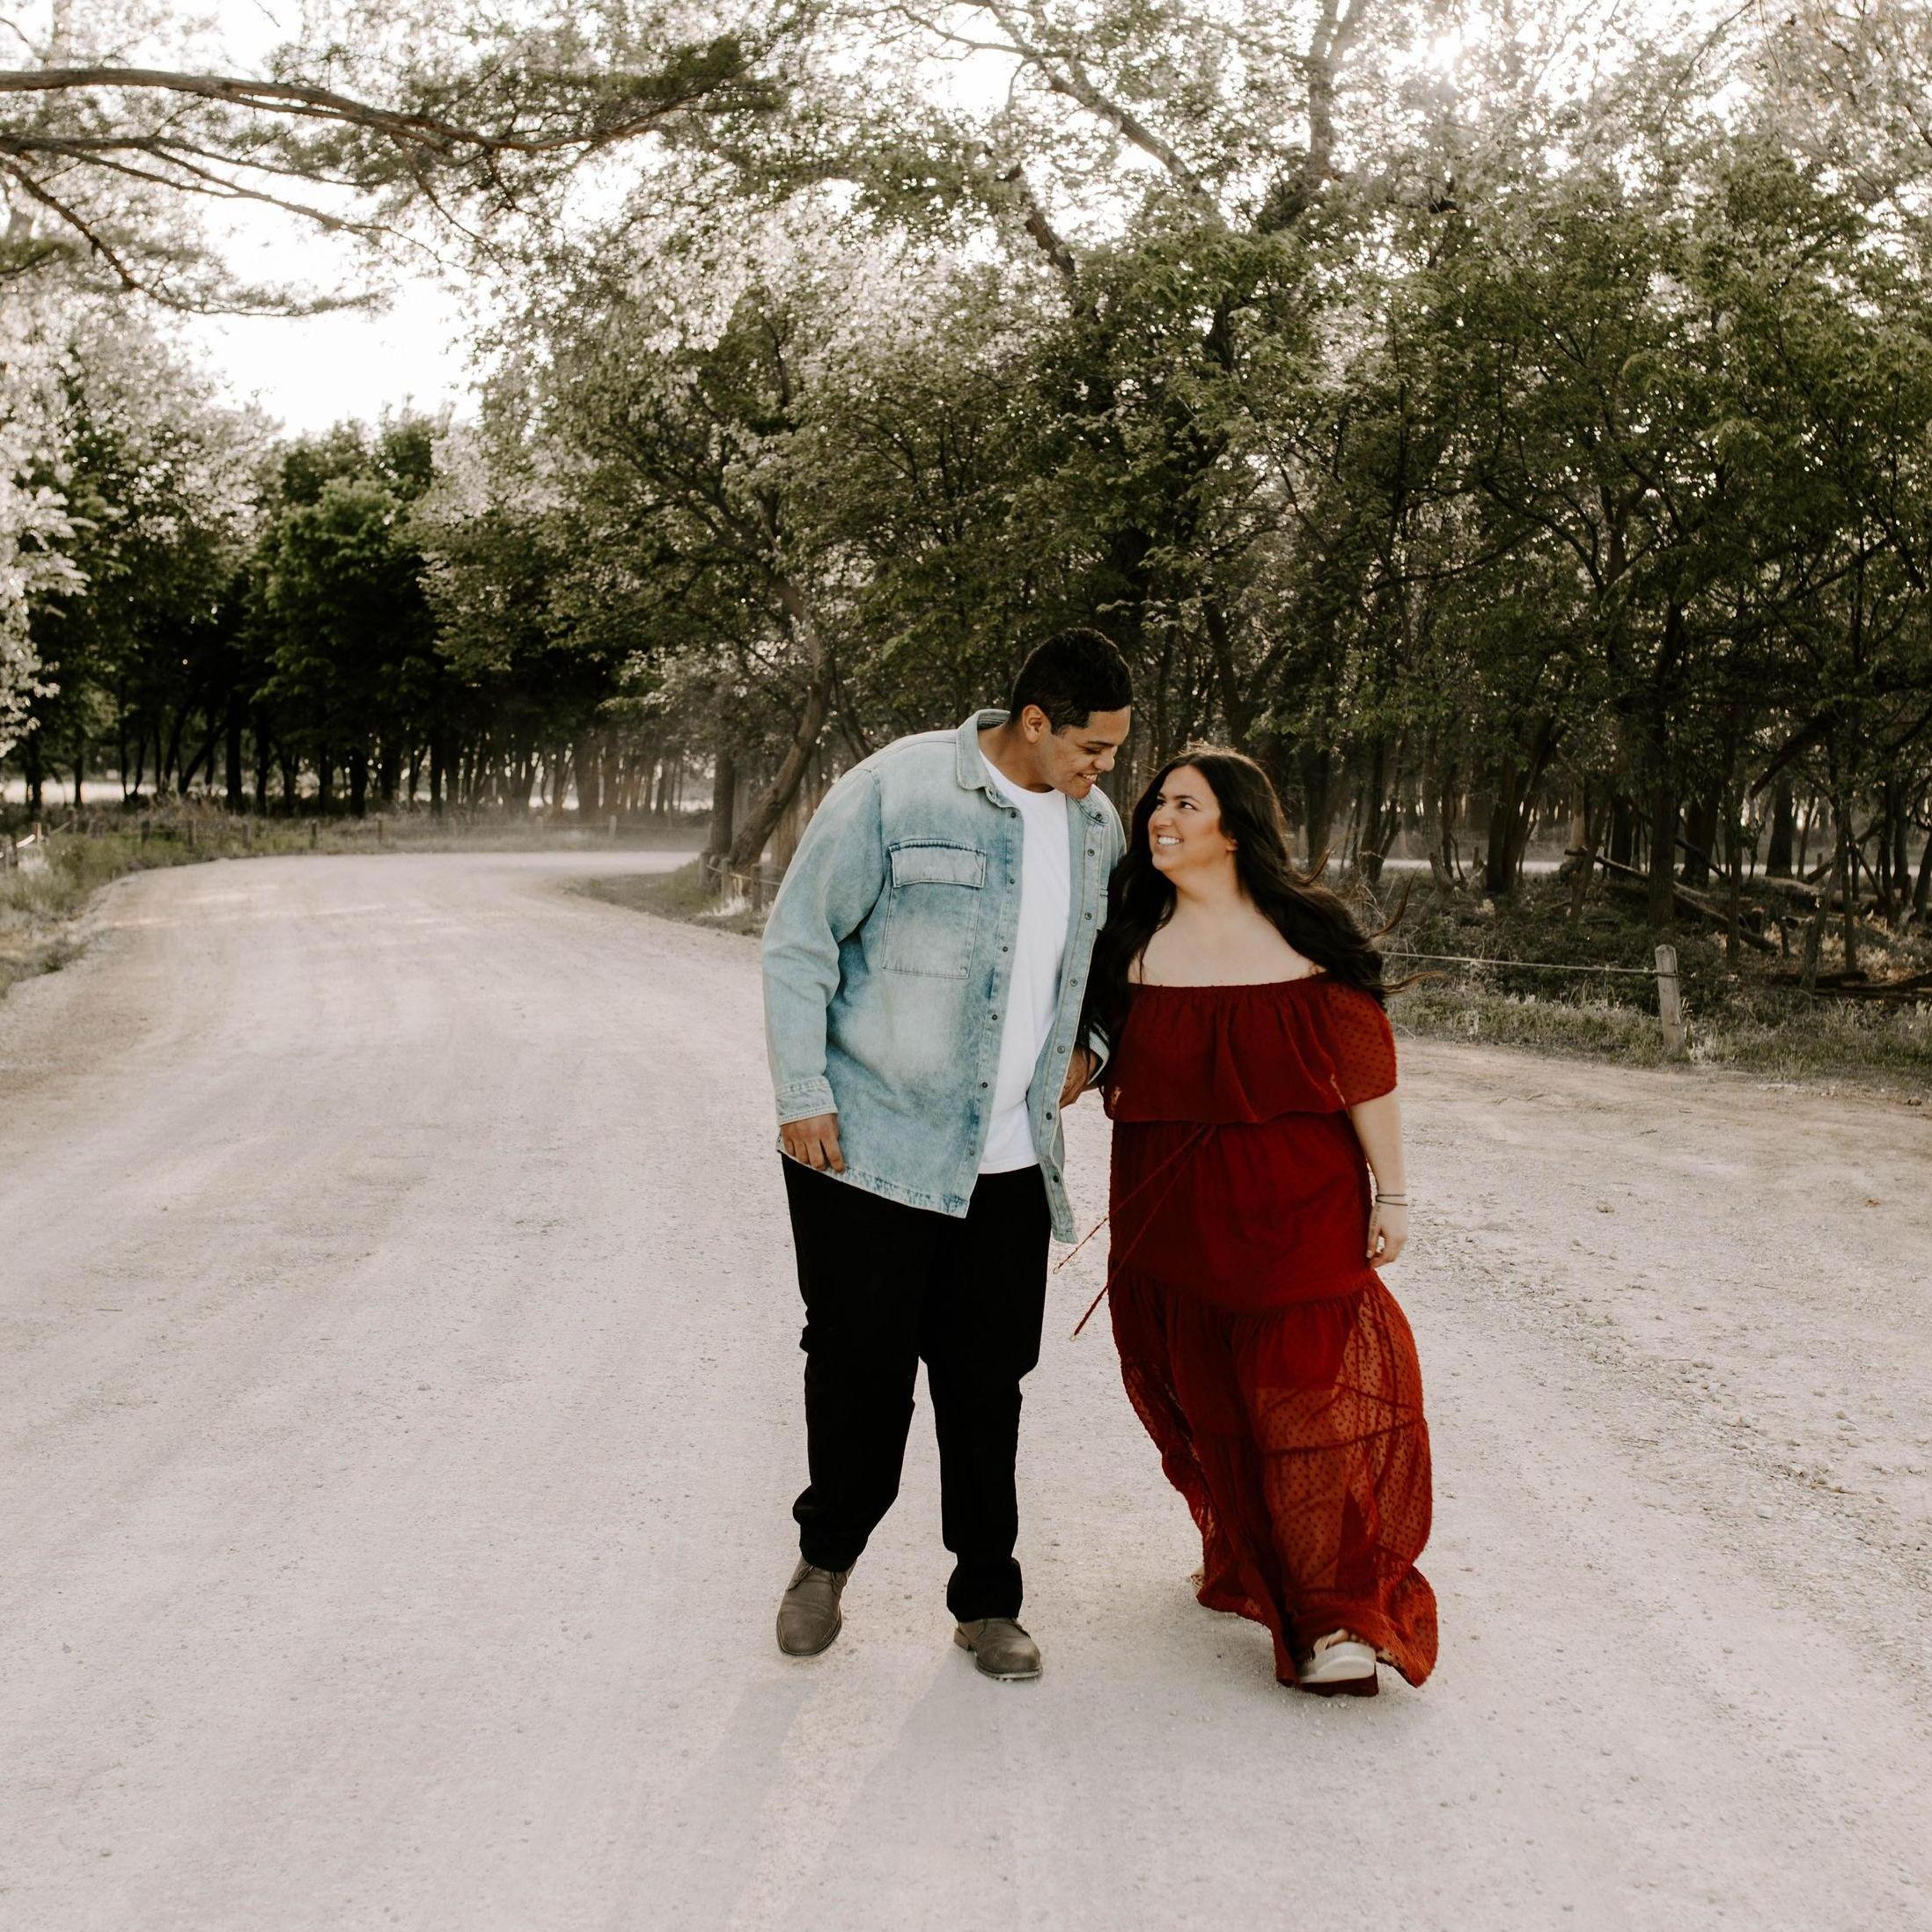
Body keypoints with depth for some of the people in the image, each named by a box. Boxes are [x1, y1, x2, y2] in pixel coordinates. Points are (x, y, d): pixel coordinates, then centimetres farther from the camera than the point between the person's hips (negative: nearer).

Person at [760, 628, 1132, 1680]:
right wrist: (803, 1098, -10)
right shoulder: (896, 789, -11)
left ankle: (987, 1601, 23)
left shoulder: (1096, 824, 8)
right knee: (861, 1369, 4)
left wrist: (1088, 1045, 11)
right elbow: (799, 940, -8)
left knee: (988, 1385, 8)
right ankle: (827, 1555, 29)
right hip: (868, 1148, -4)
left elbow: (1106, 953, 27)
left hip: (1009, 1163, 5)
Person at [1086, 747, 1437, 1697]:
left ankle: (1340, 1617, -3)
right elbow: (1112, 1067, 19)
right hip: (1171, 1210, 4)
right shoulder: (1133, 937, 5)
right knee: (1202, 1395, 13)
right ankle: (1243, 1562, 35)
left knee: (1310, 1393, -8)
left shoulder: (1305, 935, -5)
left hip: (1298, 1206, -3)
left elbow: (1368, 1072, -3)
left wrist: (1391, 1194, -3)